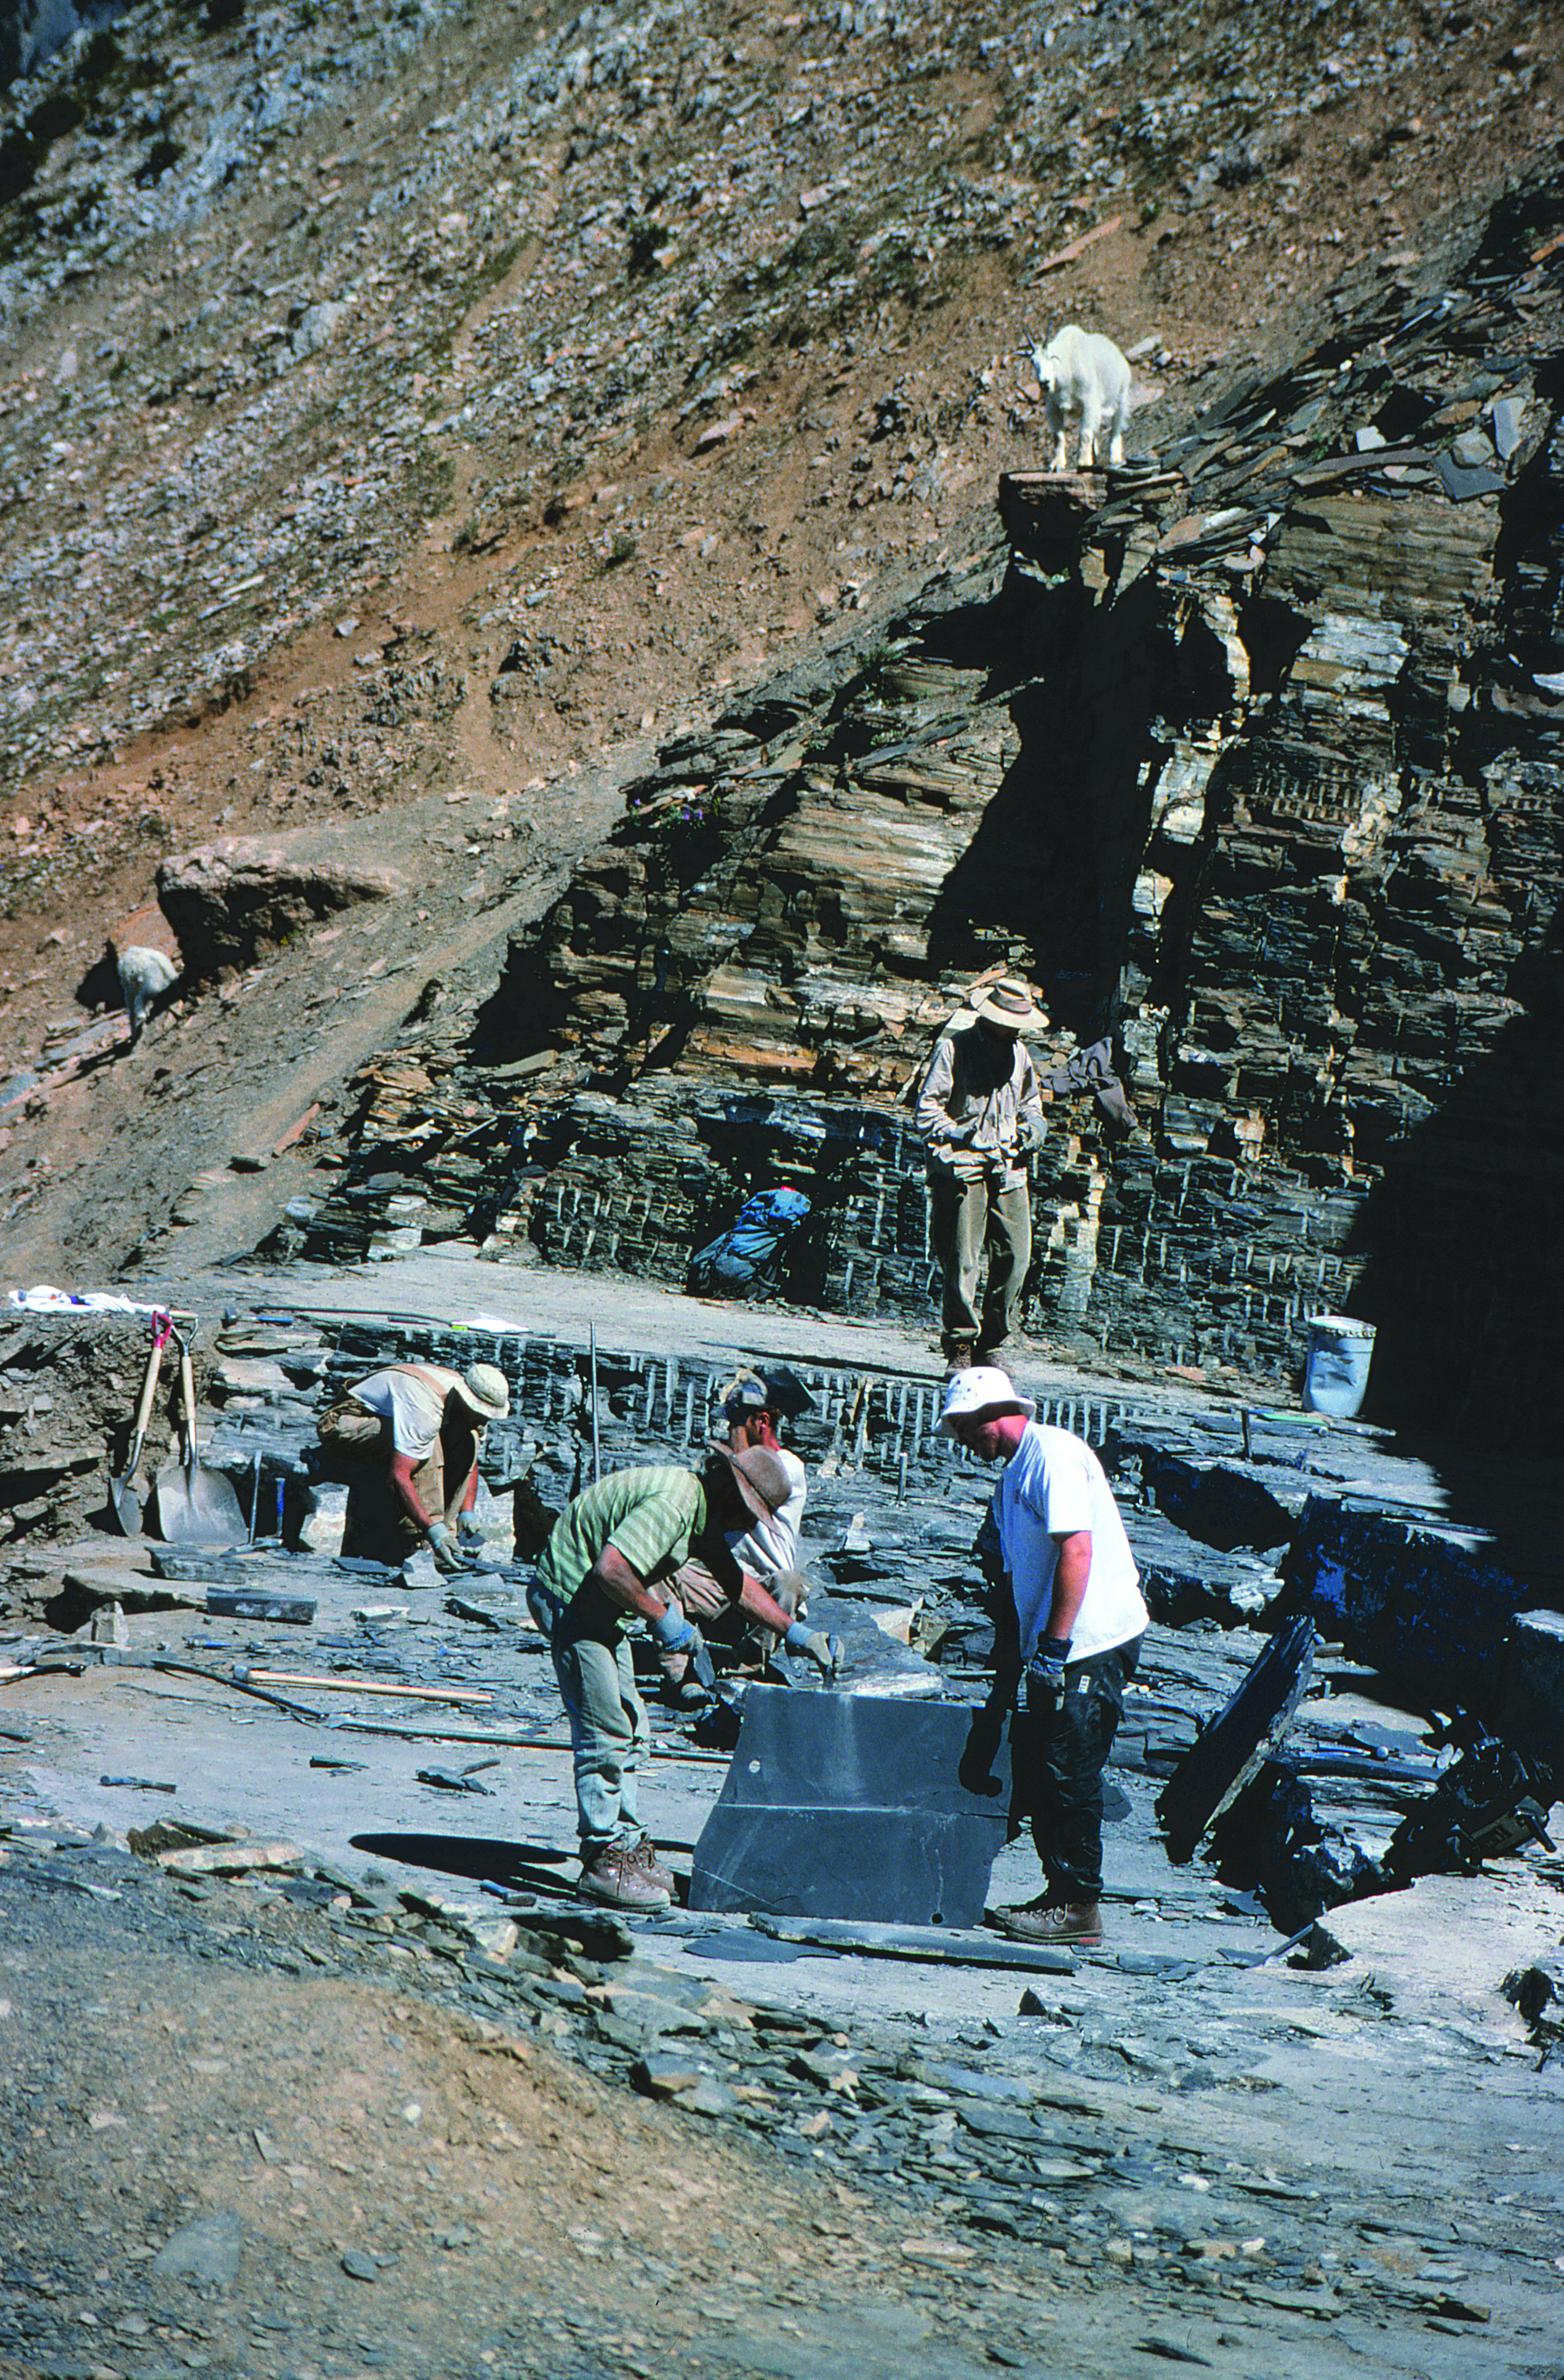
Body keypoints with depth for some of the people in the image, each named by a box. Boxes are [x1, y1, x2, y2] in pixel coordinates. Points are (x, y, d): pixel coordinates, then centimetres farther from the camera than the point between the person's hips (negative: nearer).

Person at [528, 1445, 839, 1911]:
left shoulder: (701, 1509, 10)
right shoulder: (672, 1504, -24)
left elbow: (737, 1582, 22)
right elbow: (610, 1568, -33)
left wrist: (794, 1632, 19)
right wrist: (662, 1620, -23)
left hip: (601, 1609, 11)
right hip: (571, 1600, -11)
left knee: (629, 1730, 15)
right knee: (606, 1732, -11)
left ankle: (628, 1848, 21)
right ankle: (604, 1860, -7)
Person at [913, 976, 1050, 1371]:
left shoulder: (1019, 1054, 16)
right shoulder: (954, 1048, -2)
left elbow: (1031, 1100, 33)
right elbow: (926, 1110, -4)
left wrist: (1033, 1125, 11)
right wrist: (963, 1138, -17)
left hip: (1009, 1170, 5)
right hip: (962, 1169, -5)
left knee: (1015, 1258, -1)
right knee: (962, 1263, -8)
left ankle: (992, 1345, 10)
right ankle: (960, 1345, 3)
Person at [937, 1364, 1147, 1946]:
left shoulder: (1055, 1453, -11)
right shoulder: (1010, 1482, 20)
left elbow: (1077, 1550, -20)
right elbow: (1017, 1587, 24)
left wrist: (1055, 1646, -23)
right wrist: (1005, 1680, 22)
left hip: (1095, 1644, -10)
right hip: (1054, 1652, 10)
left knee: (1068, 1777, -8)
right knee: (1033, 1770, 10)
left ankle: (1079, 1908, -2)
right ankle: (1062, 1895, 18)